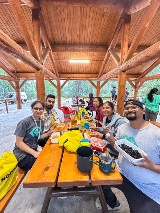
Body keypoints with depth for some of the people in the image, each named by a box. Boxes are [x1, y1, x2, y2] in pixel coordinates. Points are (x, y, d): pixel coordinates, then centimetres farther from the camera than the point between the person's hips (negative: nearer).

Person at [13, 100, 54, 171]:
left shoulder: (41, 122, 2)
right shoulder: (25, 122, -18)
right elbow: (19, 142, -16)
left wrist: (47, 134, -8)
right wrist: (34, 153, -24)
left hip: (33, 151, 6)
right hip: (22, 154, -6)